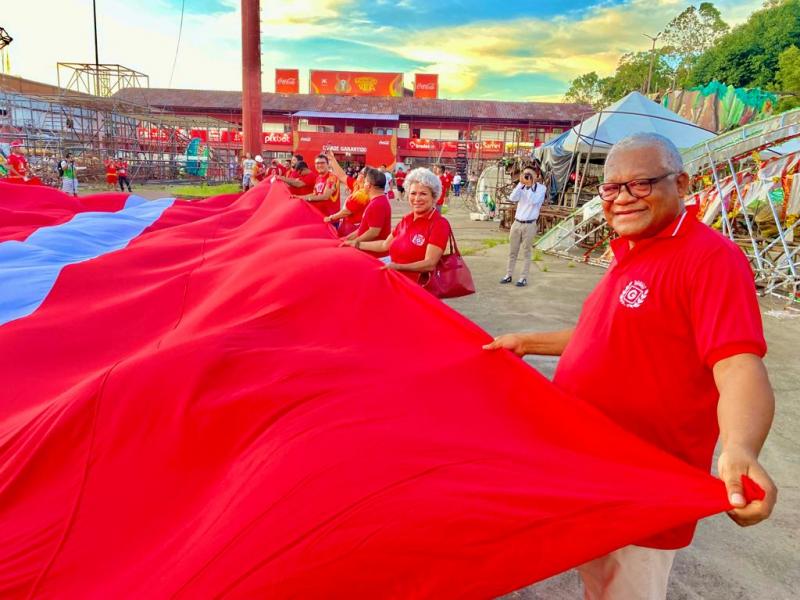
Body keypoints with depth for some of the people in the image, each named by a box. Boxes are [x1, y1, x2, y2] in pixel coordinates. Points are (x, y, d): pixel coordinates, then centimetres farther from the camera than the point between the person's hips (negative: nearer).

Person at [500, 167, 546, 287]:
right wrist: (521, 183, -11)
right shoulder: (521, 187, 9)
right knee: (512, 251, 10)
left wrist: (529, 185, -15)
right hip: (517, 223, 4)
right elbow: (512, 198, -8)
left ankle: (524, 278, 7)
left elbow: (533, 201, -20)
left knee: (526, 252, 1)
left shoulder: (541, 188, -3)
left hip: (529, 225, -4)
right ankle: (509, 275, 20)